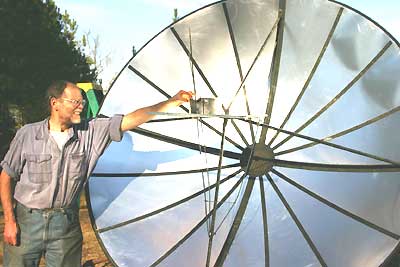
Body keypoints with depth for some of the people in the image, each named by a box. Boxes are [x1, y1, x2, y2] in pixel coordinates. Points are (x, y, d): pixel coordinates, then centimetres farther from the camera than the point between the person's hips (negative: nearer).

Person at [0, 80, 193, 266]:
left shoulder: (91, 132, -4)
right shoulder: (27, 134, -6)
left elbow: (132, 119, -8)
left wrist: (175, 101, -13)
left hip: (67, 223, 1)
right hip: (27, 220, -1)